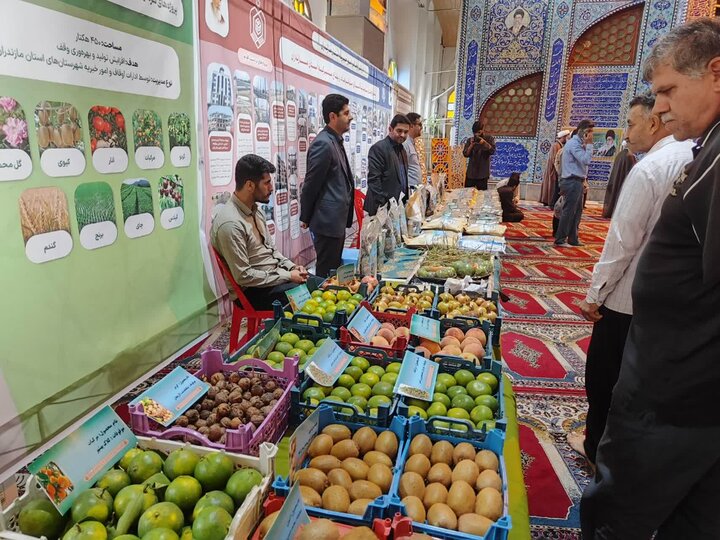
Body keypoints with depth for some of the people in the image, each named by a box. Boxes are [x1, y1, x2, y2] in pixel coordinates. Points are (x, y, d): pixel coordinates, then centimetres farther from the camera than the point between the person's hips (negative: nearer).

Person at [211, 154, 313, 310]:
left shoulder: (255, 210, 6)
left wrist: (291, 267, -1)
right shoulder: (230, 224, -23)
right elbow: (243, 276, -23)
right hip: (254, 291, -9)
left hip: (276, 276, 9)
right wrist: (287, 276, -18)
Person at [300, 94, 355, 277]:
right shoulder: (323, 143, -17)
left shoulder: (335, 141, 13)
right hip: (328, 220, -9)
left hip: (338, 219, 9)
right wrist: (306, 218, -5)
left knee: (335, 268, 17)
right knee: (327, 273, 0)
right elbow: (311, 184, -14)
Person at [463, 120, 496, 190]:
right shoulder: (470, 140, 8)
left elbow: (492, 151, -10)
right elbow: (465, 154, 1)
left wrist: (484, 143, -20)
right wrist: (471, 145, -12)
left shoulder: (489, 138, 3)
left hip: (483, 172, -2)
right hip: (471, 172, 2)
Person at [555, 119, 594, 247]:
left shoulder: (579, 143, 17)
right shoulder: (574, 143, -12)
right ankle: (560, 240, 0)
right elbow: (586, 160, -21)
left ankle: (573, 239, 19)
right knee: (568, 211, -6)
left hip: (576, 182, 10)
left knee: (577, 211, 13)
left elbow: (584, 161, 17)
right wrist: (589, 144, -15)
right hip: (572, 182, -10)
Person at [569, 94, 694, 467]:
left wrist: (594, 295, -10)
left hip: (629, 297, -7)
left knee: (605, 376, 10)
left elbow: (622, 242, -20)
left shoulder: (649, 169, -19)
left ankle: (598, 448, 26)